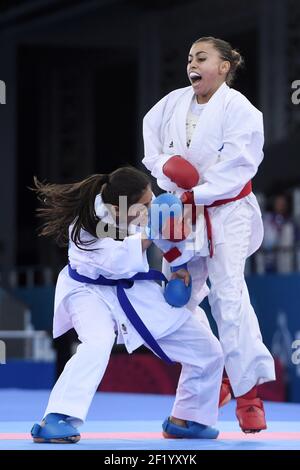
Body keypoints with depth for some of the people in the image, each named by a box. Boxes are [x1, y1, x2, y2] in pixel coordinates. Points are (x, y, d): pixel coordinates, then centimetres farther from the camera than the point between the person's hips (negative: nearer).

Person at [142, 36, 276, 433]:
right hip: (181, 210, 7)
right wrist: (164, 165, -6)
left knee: (229, 295, -16)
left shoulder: (238, 110, -15)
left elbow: (236, 167, -20)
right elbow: (152, 139, 15)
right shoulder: (174, 103, 3)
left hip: (225, 212, -7)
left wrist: (196, 196, -25)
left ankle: (249, 394, -12)